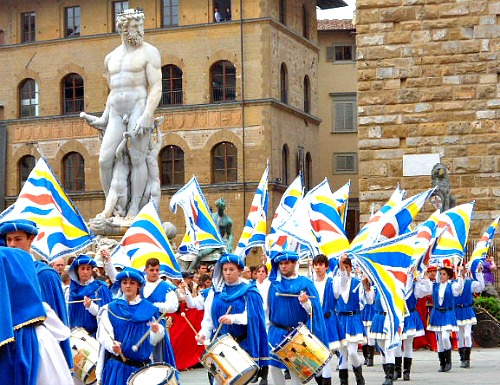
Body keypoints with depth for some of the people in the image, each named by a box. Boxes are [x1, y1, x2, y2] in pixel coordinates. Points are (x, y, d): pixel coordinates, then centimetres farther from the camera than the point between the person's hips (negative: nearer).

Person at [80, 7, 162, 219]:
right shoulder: (111, 58, 19)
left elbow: (156, 87, -8)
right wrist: (104, 119, 19)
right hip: (116, 113, 5)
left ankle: (134, 210, -7)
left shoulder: (149, 53, 1)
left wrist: (146, 116, -19)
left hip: (139, 108, -5)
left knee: (137, 159, -9)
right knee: (104, 159, -6)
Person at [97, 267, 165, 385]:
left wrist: (156, 331, -18)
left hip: (143, 366, 1)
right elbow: (104, 335, -8)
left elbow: (153, 340, 4)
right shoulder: (110, 309, 2)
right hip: (117, 365, -1)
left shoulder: (149, 309, 5)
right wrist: (113, 346, -28)